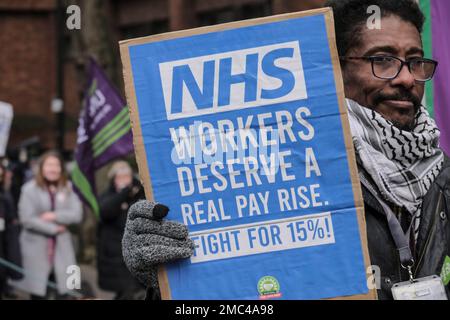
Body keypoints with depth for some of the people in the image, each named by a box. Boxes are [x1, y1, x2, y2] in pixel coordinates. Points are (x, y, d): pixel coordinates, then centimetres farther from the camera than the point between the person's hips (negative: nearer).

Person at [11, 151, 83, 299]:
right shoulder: (30, 189, -5)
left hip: (62, 249, 3)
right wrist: (53, 229, -10)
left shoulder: (67, 188, 7)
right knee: (38, 292, 2)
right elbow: (27, 219, -13)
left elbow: (77, 214, -3)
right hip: (36, 249, -3)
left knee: (64, 291, -1)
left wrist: (55, 216, -15)